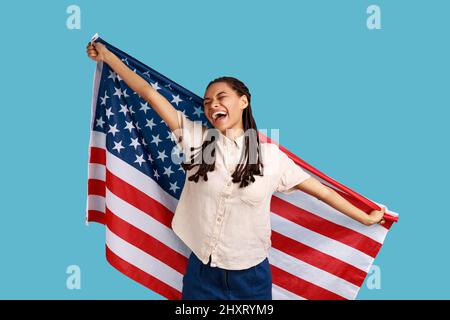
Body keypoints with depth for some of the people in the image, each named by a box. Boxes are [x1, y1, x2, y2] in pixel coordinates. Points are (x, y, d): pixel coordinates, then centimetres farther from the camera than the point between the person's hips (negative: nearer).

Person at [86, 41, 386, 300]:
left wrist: (365, 217, 6)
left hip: (251, 275, -1)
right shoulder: (196, 138, -3)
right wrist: (107, 56, 1)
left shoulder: (271, 155, -4)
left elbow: (316, 187, 2)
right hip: (201, 271, 1)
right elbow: (149, 93, -3)